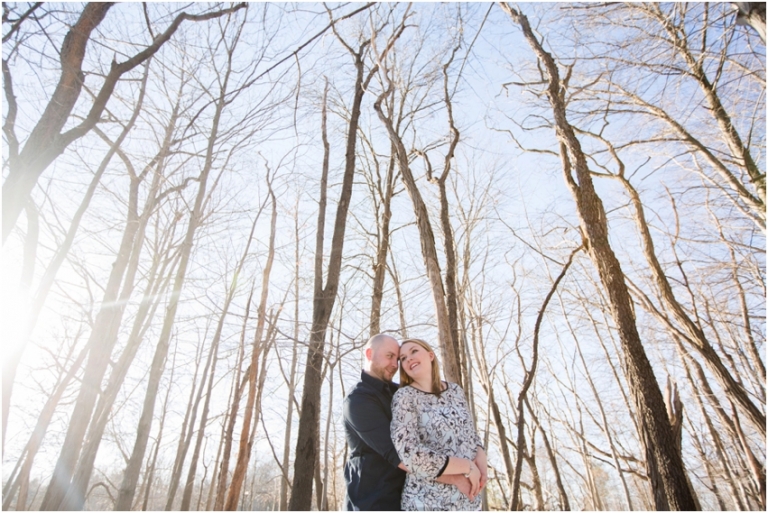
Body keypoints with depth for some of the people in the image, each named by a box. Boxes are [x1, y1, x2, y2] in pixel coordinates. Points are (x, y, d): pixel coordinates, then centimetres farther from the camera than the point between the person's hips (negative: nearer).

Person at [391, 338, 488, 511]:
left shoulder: (455, 390, 4)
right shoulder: (404, 396, -12)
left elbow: (471, 432, 13)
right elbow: (409, 454, -21)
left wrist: (481, 457, -9)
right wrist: (467, 467, -17)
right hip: (428, 501, -4)